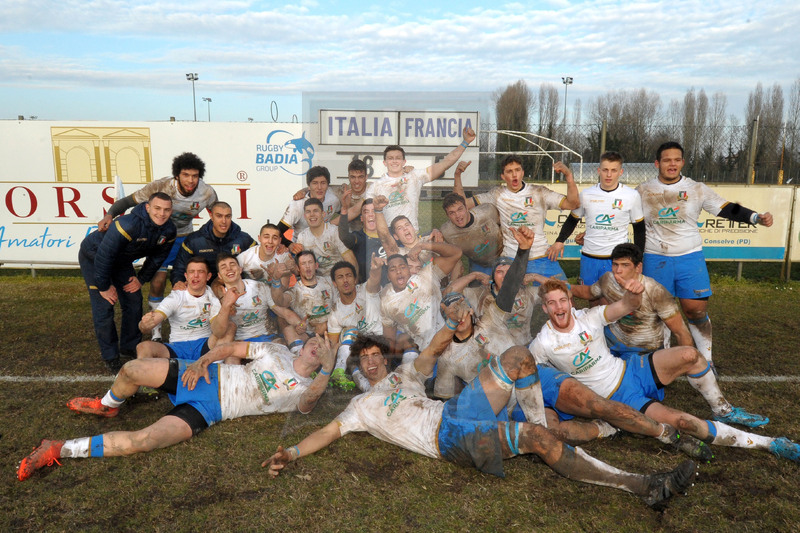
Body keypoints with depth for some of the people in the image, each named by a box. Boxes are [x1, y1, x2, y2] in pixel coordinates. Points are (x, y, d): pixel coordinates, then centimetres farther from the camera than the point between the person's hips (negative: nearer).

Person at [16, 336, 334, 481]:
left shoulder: (304, 391, 4)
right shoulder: (277, 352, 10)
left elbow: (308, 403, -20)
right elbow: (232, 348, 11)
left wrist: (327, 368, -35)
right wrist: (201, 361, -7)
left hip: (209, 411, -3)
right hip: (205, 375, 3)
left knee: (144, 441, -24)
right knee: (132, 369, -14)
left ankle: (62, 450, -8)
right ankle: (107, 406, 20)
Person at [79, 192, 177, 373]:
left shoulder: (169, 230, -17)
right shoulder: (129, 225, -40)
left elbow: (157, 257, 2)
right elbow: (104, 255, -33)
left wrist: (142, 278, 0)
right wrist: (104, 286, -24)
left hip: (121, 261, 7)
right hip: (94, 257, -6)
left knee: (134, 302, 5)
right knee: (104, 306, -11)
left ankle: (130, 346, 25)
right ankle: (110, 356, 4)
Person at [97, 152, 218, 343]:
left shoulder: (207, 193, -21)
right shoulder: (160, 187, -30)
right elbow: (128, 201, -25)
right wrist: (109, 215, -42)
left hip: (185, 236, 3)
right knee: (158, 281, -12)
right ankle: (156, 330, 4)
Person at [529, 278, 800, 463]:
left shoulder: (588, 317, -5)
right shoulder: (543, 344, -12)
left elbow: (625, 307, -14)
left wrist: (633, 294, -35)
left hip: (630, 370, 4)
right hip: (616, 398, -4)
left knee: (688, 354, -20)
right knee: (680, 421, -25)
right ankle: (769, 444, -11)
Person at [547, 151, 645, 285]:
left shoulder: (632, 195, -1)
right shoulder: (586, 194, 2)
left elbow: (639, 228, 9)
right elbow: (573, 219, 15)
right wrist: (560, 241, 0)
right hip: (589, 258, 2)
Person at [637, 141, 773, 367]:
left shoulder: (697, 189, 1)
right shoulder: (643, 191, 2)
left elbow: (727, 209, -1)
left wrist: (756, 217, -16)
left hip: (690, 258, 0)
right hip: (656, 259, 0)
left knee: (697, 310, -2)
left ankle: (706, 361, 16)